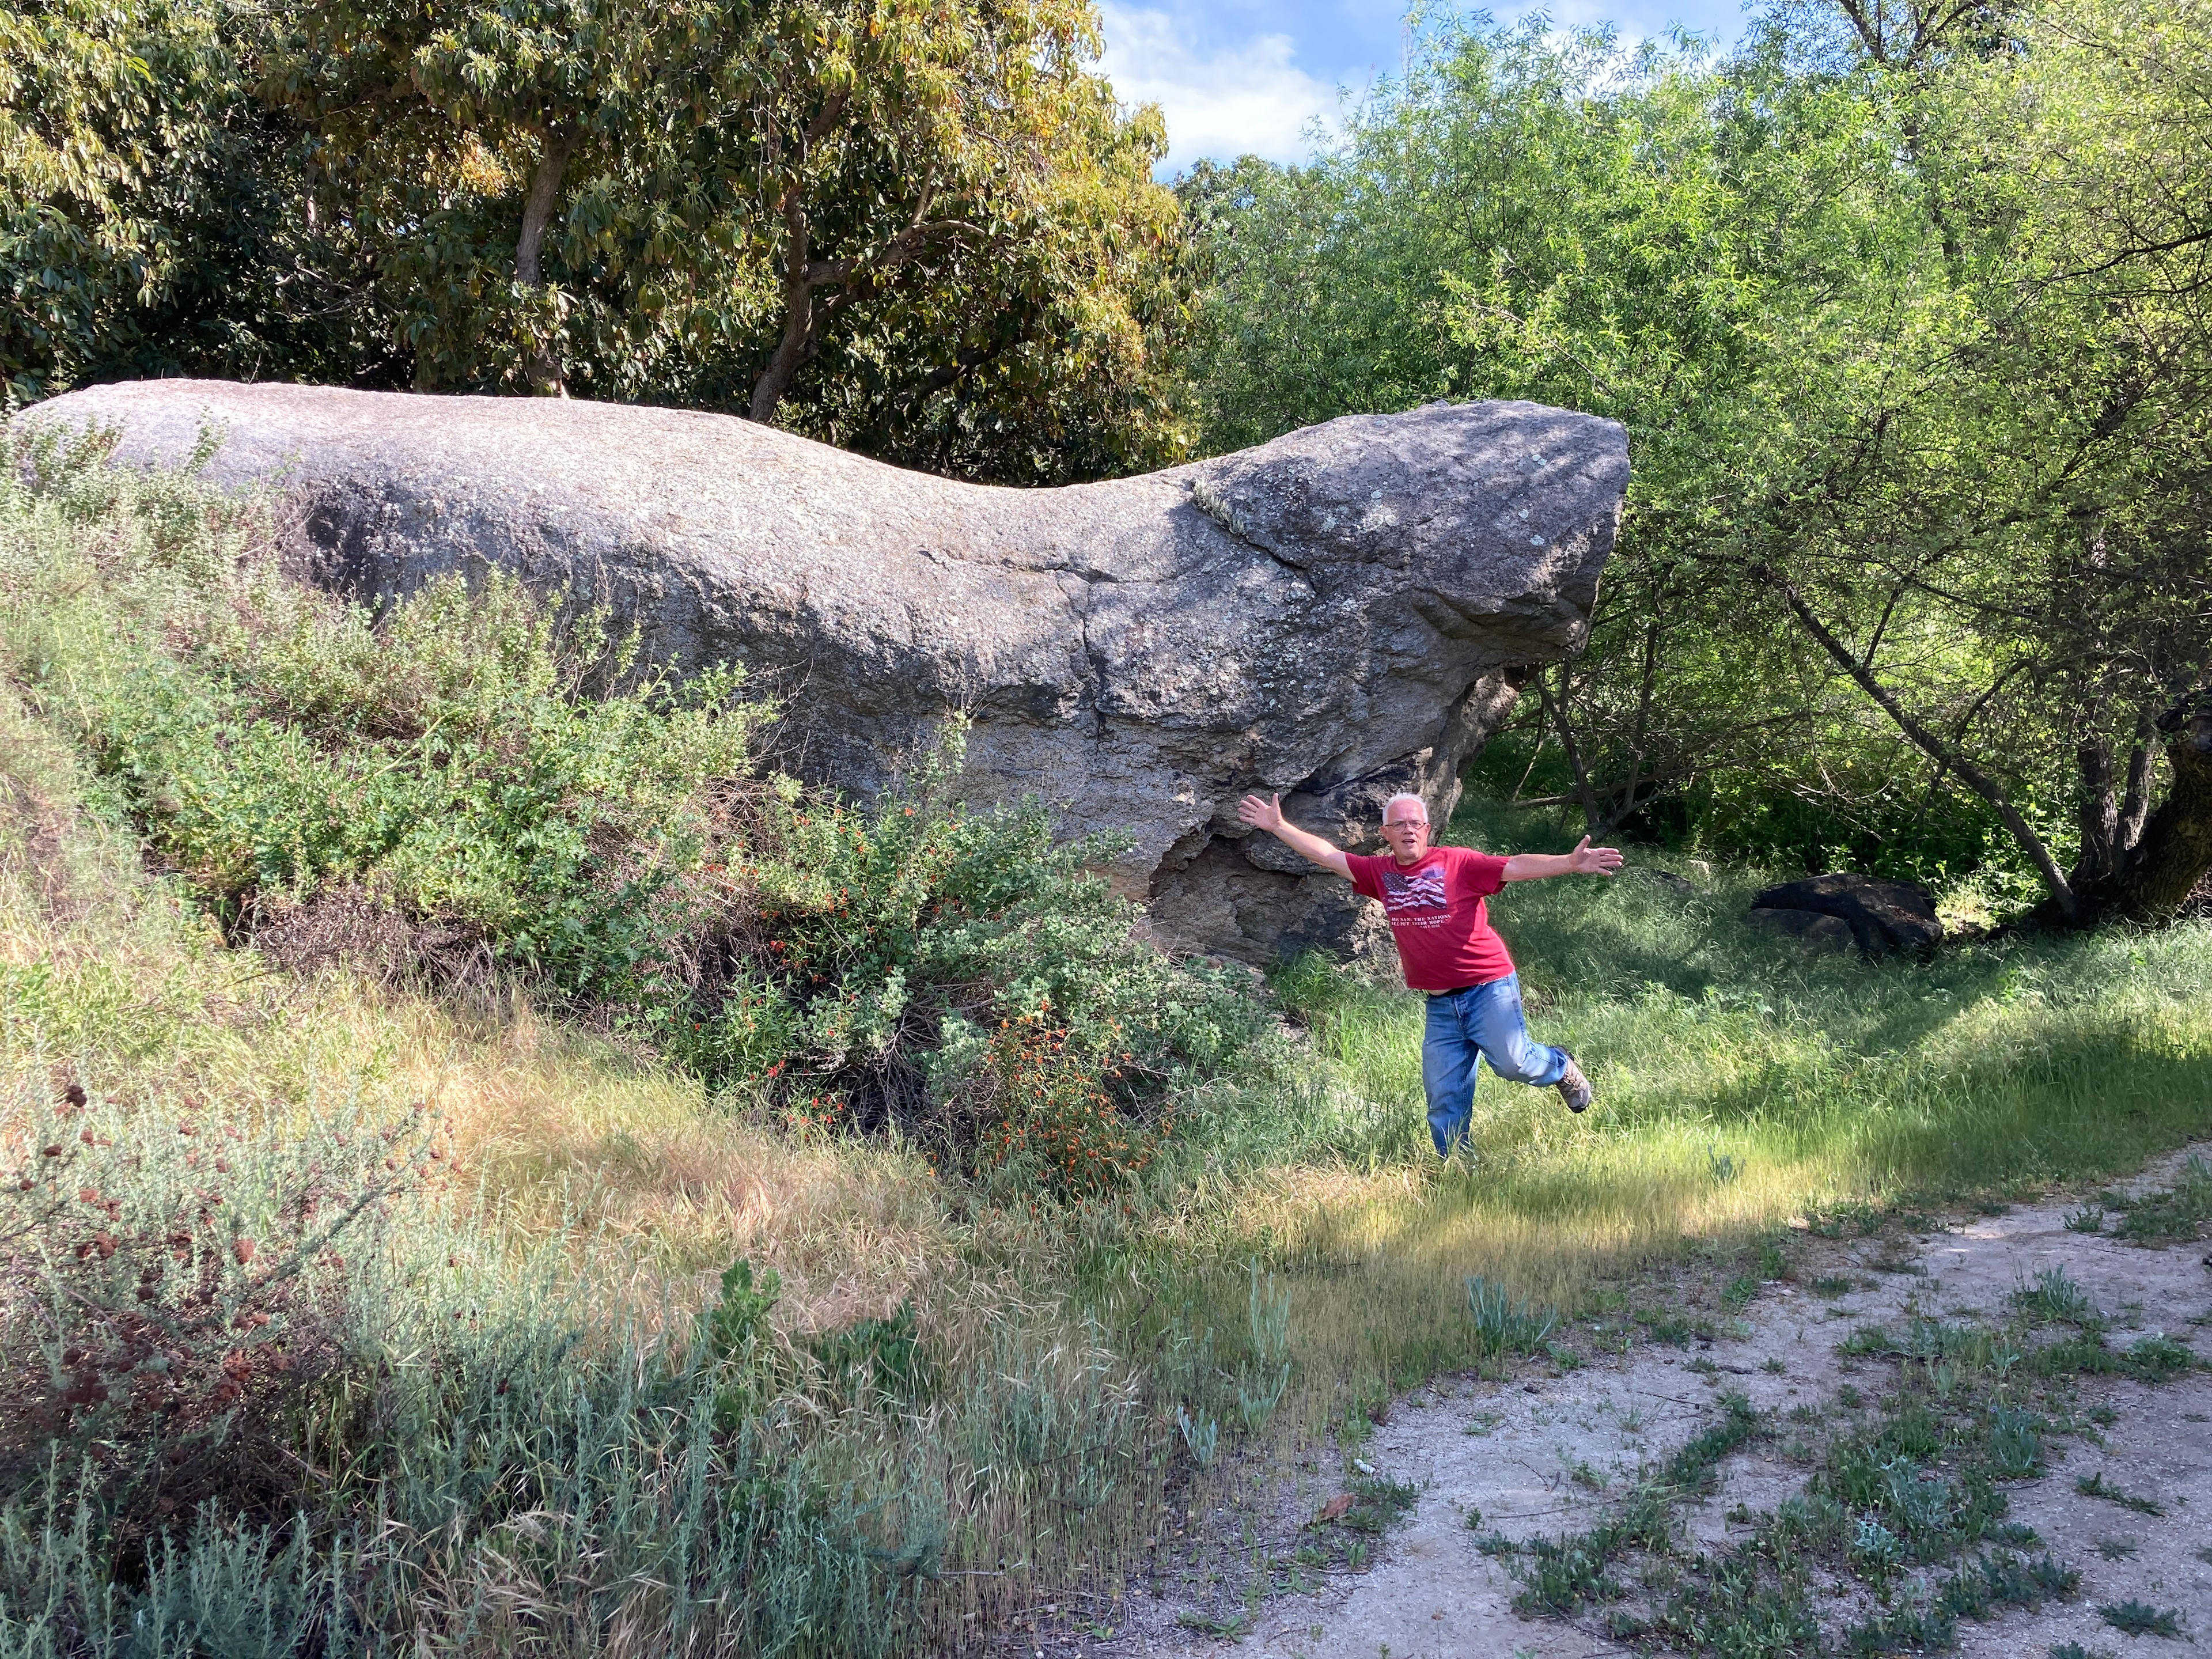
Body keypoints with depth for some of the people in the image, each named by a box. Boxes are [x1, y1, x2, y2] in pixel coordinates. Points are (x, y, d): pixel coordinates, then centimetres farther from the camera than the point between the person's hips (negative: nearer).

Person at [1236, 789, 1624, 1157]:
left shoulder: (1458, 862, -7)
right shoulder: (1381, 874, 7)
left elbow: (1517, 866, -16)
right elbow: (1327, 855, 10)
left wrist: (1569, 863, -29)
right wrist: (1279, 826, 8)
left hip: (1488, 986, -5)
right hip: (1440, 1003, 5)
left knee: (1512, 1062, -16)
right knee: (1445, 1101, 5)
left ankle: (1560, 1067, 17)